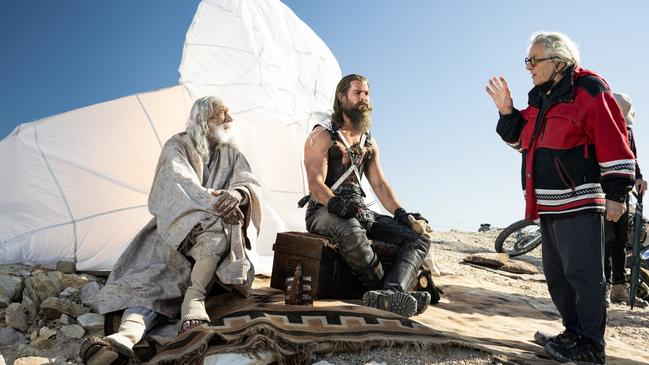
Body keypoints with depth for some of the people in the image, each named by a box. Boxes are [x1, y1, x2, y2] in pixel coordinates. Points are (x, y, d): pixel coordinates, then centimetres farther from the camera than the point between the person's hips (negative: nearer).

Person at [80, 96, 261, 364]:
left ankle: (193, 299, -34)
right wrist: (213, 203, -33)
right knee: (151, 276, -29)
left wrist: (238, 194, -28)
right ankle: (126, 337, -50)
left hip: (218, 230, 2)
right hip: (177, 228, -2)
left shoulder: (232, 154, 13)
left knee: (219, 228, -35)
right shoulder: (177, 146, 3)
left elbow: (251, 185, -3)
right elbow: (182, 184, -15)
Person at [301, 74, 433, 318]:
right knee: (351, 231, -42)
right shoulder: (322, 136, 1)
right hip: (324, 212, -6)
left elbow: (380, 184, 14)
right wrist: (337, 203, -32)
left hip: (359, 211, 7)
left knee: (419, 237, -13)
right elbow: (315, 183, -12)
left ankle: (389, 295, -39)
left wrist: (401, 213, -4)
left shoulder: (369, 143, 21)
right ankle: (388, 289, -23)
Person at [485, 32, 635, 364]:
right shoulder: (539, 97, 16)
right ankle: (574, 333, 27)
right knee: (556, 274, 15)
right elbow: (522, 139, 23)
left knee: (583, 274, -5)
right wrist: (507, 112, 6)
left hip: (580, 202, -9)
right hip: (548, 204, 9)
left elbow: (613, 141, -13)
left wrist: (615, 192, -15)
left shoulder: (589, 90, -9)